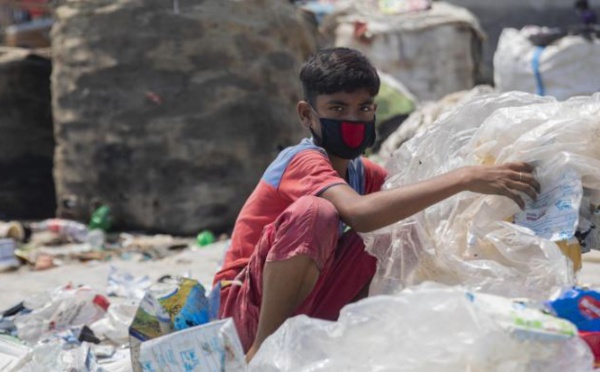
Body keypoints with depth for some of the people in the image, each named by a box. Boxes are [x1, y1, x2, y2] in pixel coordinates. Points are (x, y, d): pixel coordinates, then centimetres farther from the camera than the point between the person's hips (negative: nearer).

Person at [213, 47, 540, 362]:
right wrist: (463, 179, -38)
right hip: (247, 307, -7)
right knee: (313, 212, -33)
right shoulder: (305, 160, -18)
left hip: (301, 310, 7)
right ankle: (262, 350, -23)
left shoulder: (363, 173, 9)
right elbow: (359, 213, -37)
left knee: (402, 224, -6)